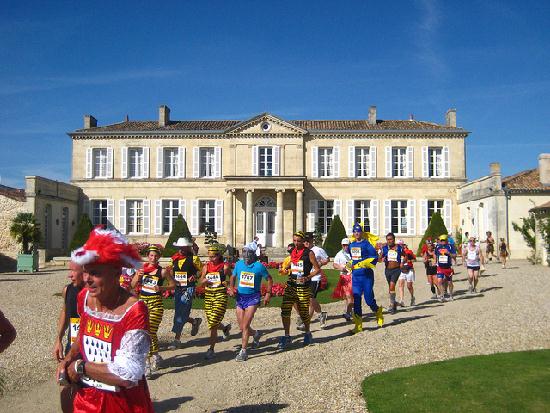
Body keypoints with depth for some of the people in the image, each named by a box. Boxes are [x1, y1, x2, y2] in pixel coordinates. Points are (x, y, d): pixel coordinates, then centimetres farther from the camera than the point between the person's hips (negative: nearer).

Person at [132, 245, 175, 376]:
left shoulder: (163, 271, -3)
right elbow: (133, 285, 7)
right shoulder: (141, 269, 6)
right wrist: (138, 276, -12)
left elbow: (173, 284, 5)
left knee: (150, 332, -10)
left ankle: (147, 362, -1)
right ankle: (155, 355, 30)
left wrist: (161, 288, -12)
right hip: (143, 302, 4)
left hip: (156, 303, -3)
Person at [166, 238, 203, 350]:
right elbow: (170, 271, 18)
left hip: (188, 288, -6)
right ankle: (195, 322, 37)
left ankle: (177, 339, -2)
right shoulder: (175, 258, 8)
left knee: (181, 313, -10)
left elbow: (202, 270, 2)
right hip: (177, 288, 6)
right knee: (179, 313, 10)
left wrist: (195, 277, -14)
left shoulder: (193, 258, -5)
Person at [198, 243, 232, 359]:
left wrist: (228, 283, -9)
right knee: (212, 323, 11)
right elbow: (200, 282, 6)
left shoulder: (225, 266, -1)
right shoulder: (206, 267, 8)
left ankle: (211, 349, 0)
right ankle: (225, 328, 44)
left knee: (213, 324, -12)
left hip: (221, 295, -5)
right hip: (208, 295, 5)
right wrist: (204, 280, -15)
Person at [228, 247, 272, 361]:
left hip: (253, 297, -5)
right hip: (240, 296, 5)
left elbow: (269, 279, 2)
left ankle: (243, 351, -1)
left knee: (245, 326, -11)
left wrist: (268, 294, -3)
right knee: (242, 327, 10)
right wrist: (231, 288, 0)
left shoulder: (259, 266, -9)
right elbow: (233, 277, 17)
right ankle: (256, 334, 41)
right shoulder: (238, 264, 2)